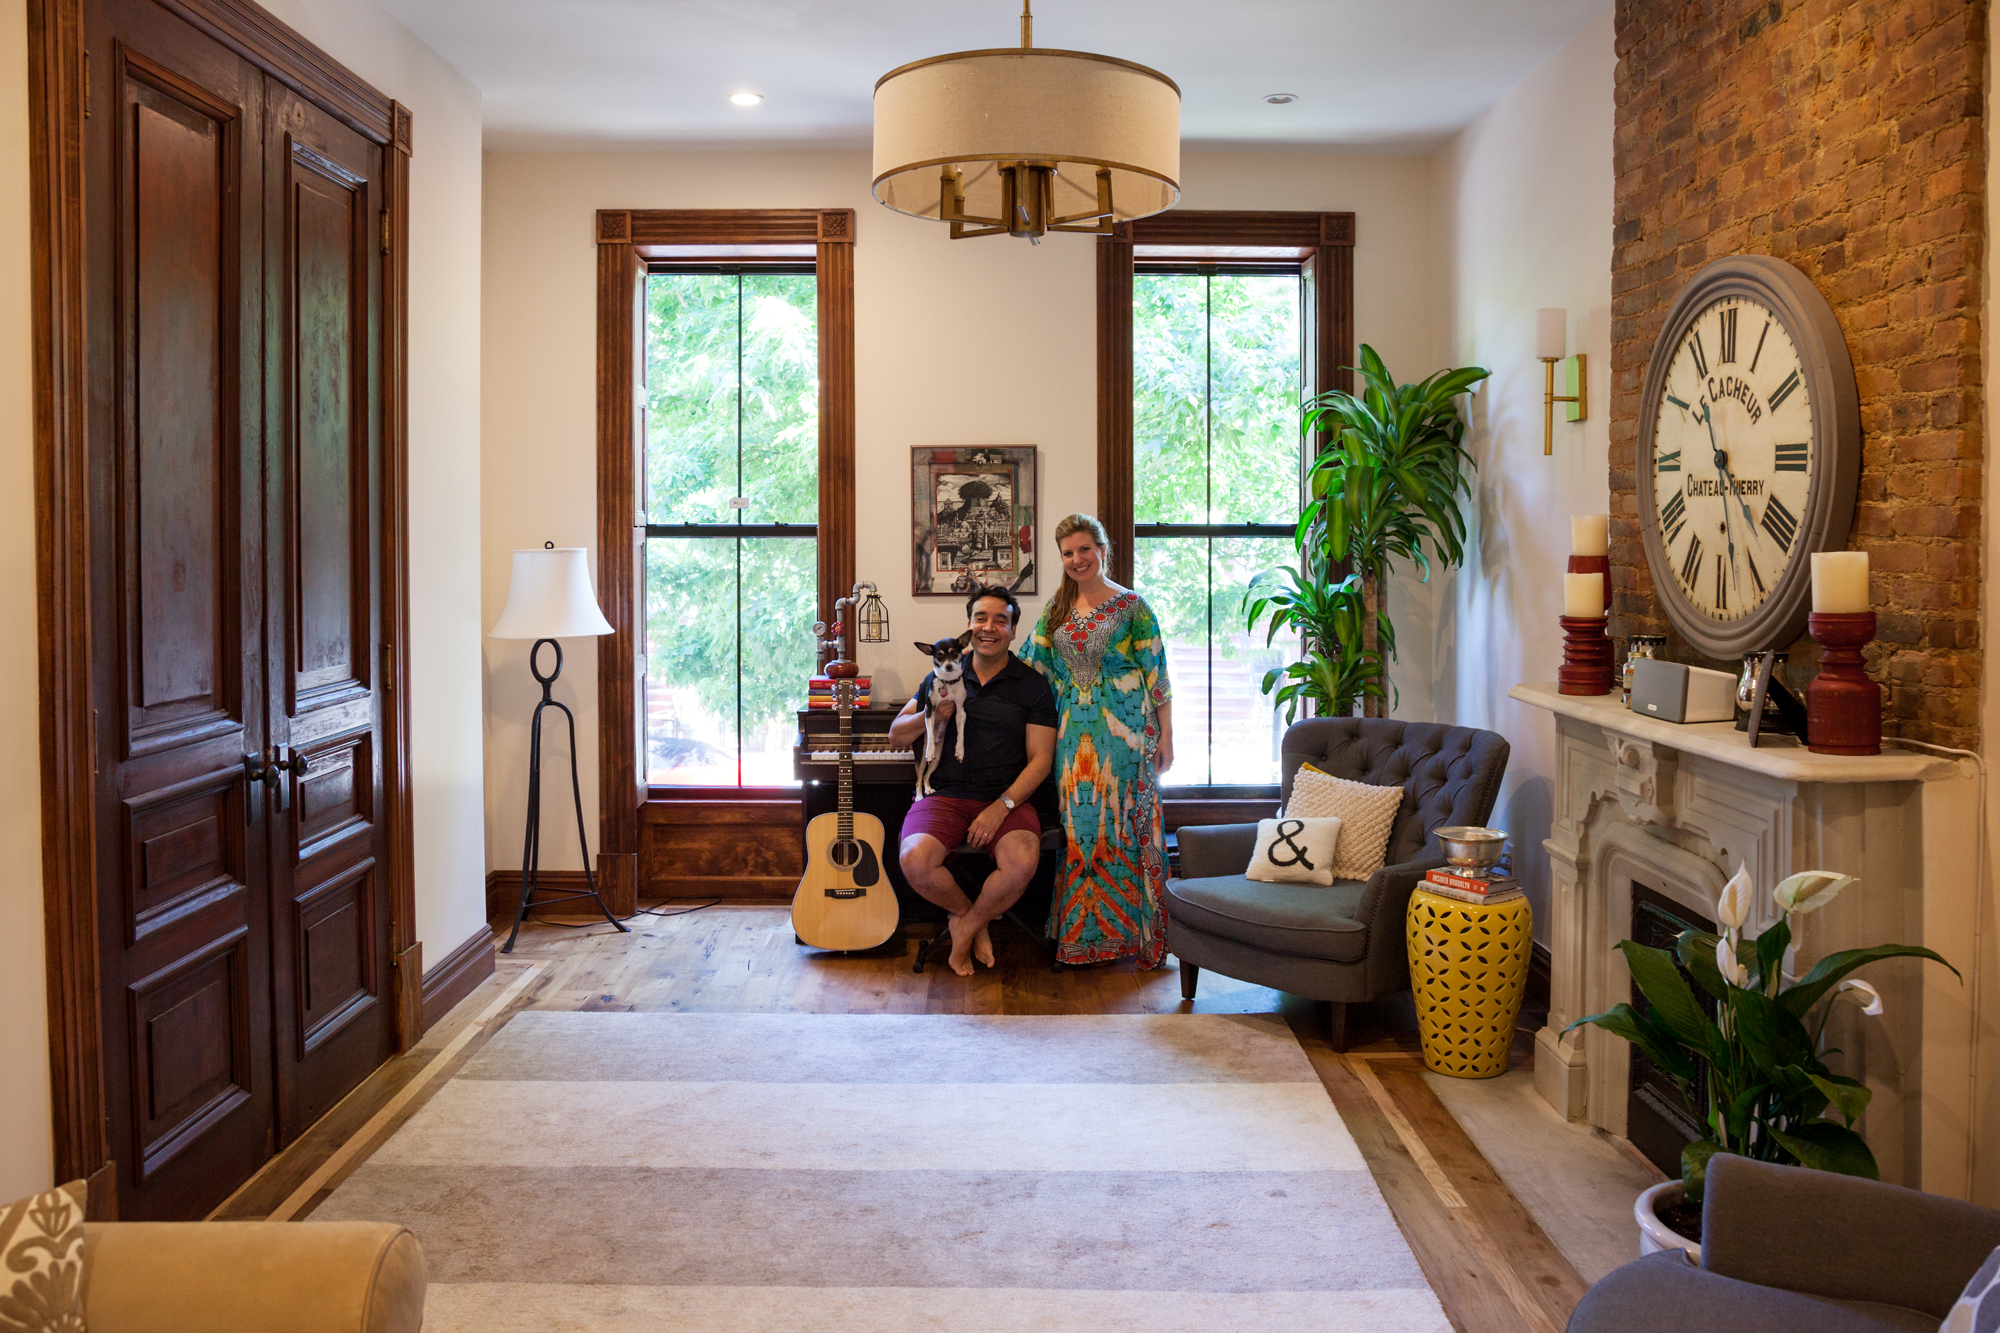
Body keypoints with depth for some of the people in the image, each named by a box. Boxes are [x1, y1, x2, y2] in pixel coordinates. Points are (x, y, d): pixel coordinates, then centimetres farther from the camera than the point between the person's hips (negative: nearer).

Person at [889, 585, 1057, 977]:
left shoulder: (1033, 686, 6)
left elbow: (1040, 759, 0)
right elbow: (895, 736, 16)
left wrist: (1001, 806, -15)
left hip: (1007, 800, -1)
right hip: (944, 796, 1)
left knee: (1022, 863, -32)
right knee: (915, 861, -28)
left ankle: (965, 928, -2)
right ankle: (969, 914, 4)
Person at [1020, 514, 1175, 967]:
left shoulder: (1131, 606, -1)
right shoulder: (1057, 608, 12)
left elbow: (1157, 675, -2)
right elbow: (1029, 665, 15)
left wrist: (1165, 737, -6)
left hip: (1124, 734, -4)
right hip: (1074, 738, 4)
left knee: (1125, 826, -3)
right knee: (1078, 829, 4)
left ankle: (1135, 930, 7)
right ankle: (1083, 931, 13)